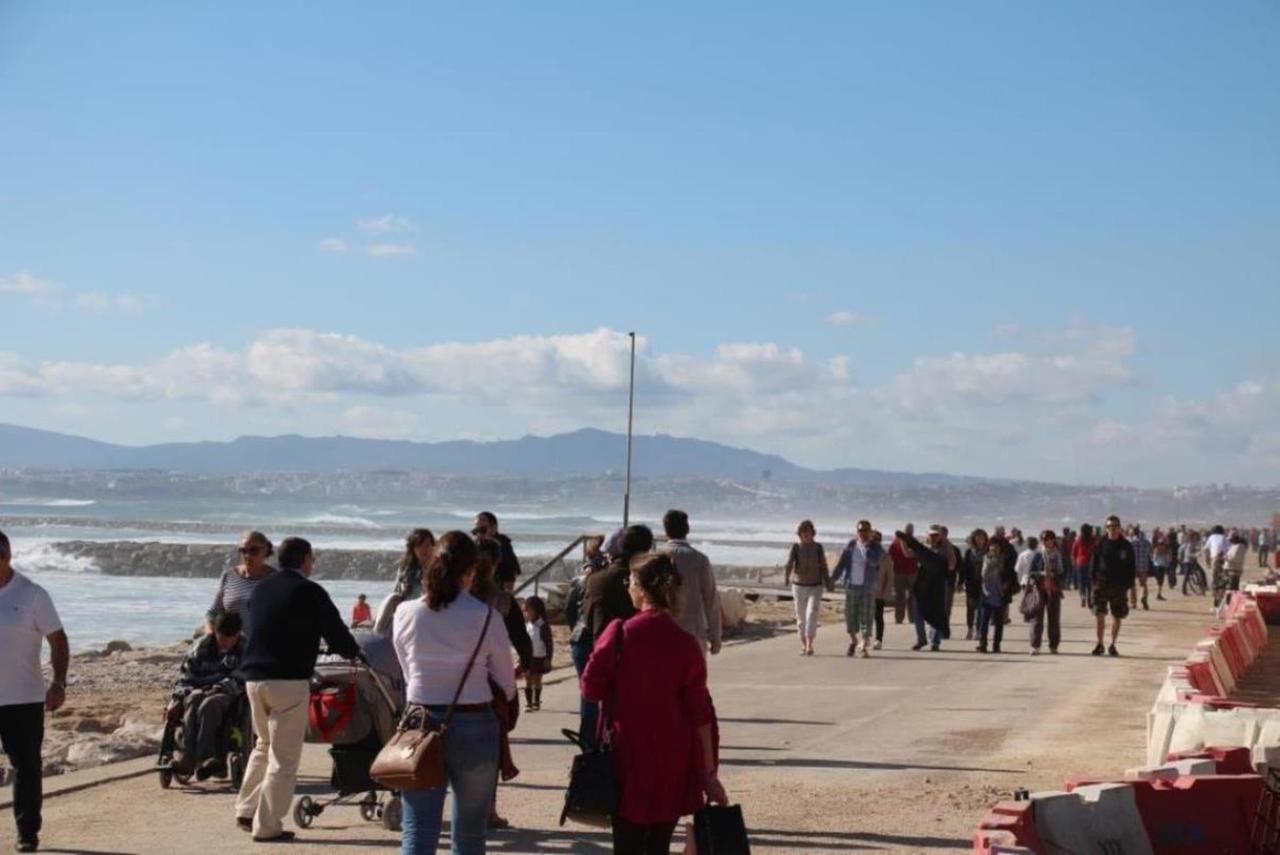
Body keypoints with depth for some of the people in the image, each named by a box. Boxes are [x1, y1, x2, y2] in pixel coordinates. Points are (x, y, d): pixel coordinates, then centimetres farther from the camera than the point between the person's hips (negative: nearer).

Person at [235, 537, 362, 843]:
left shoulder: (261, 588, 13)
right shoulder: (310, 592, -8)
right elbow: (335, 632, -7)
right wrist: (353, 651, 15)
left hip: (253, 676, 7)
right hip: (288, 680, -7)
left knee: (264, 745, 23)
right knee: (284, 756, -1)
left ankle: (246, 811, 25)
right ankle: (267, 825, -1)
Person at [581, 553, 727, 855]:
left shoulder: (618, 634, -9)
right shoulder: (685, 644, -5)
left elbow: (591, 688, -3)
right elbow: (700, 713, -4)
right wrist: (709, 773, 1)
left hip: (628, 759, -2)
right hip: (672, 764, 2)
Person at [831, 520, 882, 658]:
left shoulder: (875, 548, -2)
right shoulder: (851, 545, 4)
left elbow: (874, 562, -19)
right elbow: (842, 562, 3)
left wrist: (866, 547, -21)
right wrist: (833, 579, -4)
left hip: (867, 587, -2)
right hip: (851, 585, 2)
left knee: (865, 617, -6)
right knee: (850, 615, 7)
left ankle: (864, 647, -4)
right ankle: (853, 642, 28)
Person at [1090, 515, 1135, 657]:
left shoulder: (1126, 546, 3)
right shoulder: (1101, 544, 2)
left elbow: (1131, 567, 6)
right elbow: (1095, 564, 5)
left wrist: (1130, 585, 0)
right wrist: (1094, 581, -3)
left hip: (1119, 587, 1)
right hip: (1102, 585, -1)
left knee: (1117, 618, 6)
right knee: (1100, 615, -8)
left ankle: (1112, 645, 18)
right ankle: (1100, 644, 2)